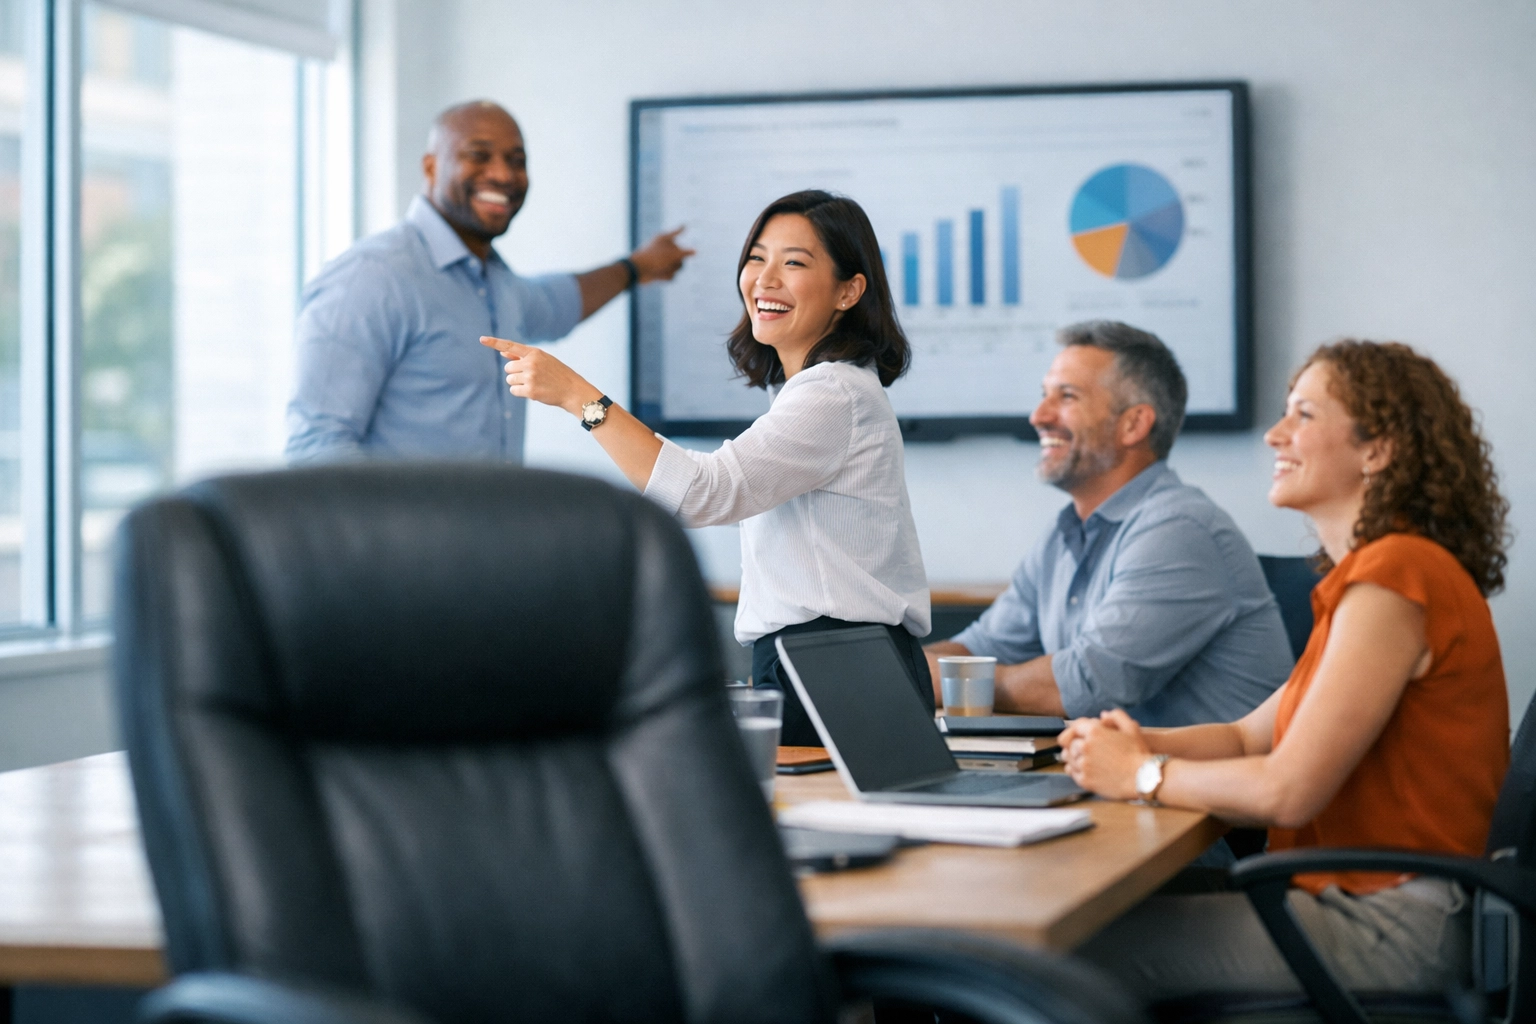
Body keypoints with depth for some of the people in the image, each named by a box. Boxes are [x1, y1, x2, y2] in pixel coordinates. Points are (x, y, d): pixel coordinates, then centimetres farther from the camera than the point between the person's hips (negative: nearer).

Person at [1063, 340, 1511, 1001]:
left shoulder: (1394, 576, -18)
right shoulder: (1380, 572, 18)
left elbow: (1288, 790, -21)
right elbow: (1251, 736, 18)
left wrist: (1140, 775, -8)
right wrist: (1143, 742, -1)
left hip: (1389, 928, -10)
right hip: (1354, 896, 10)